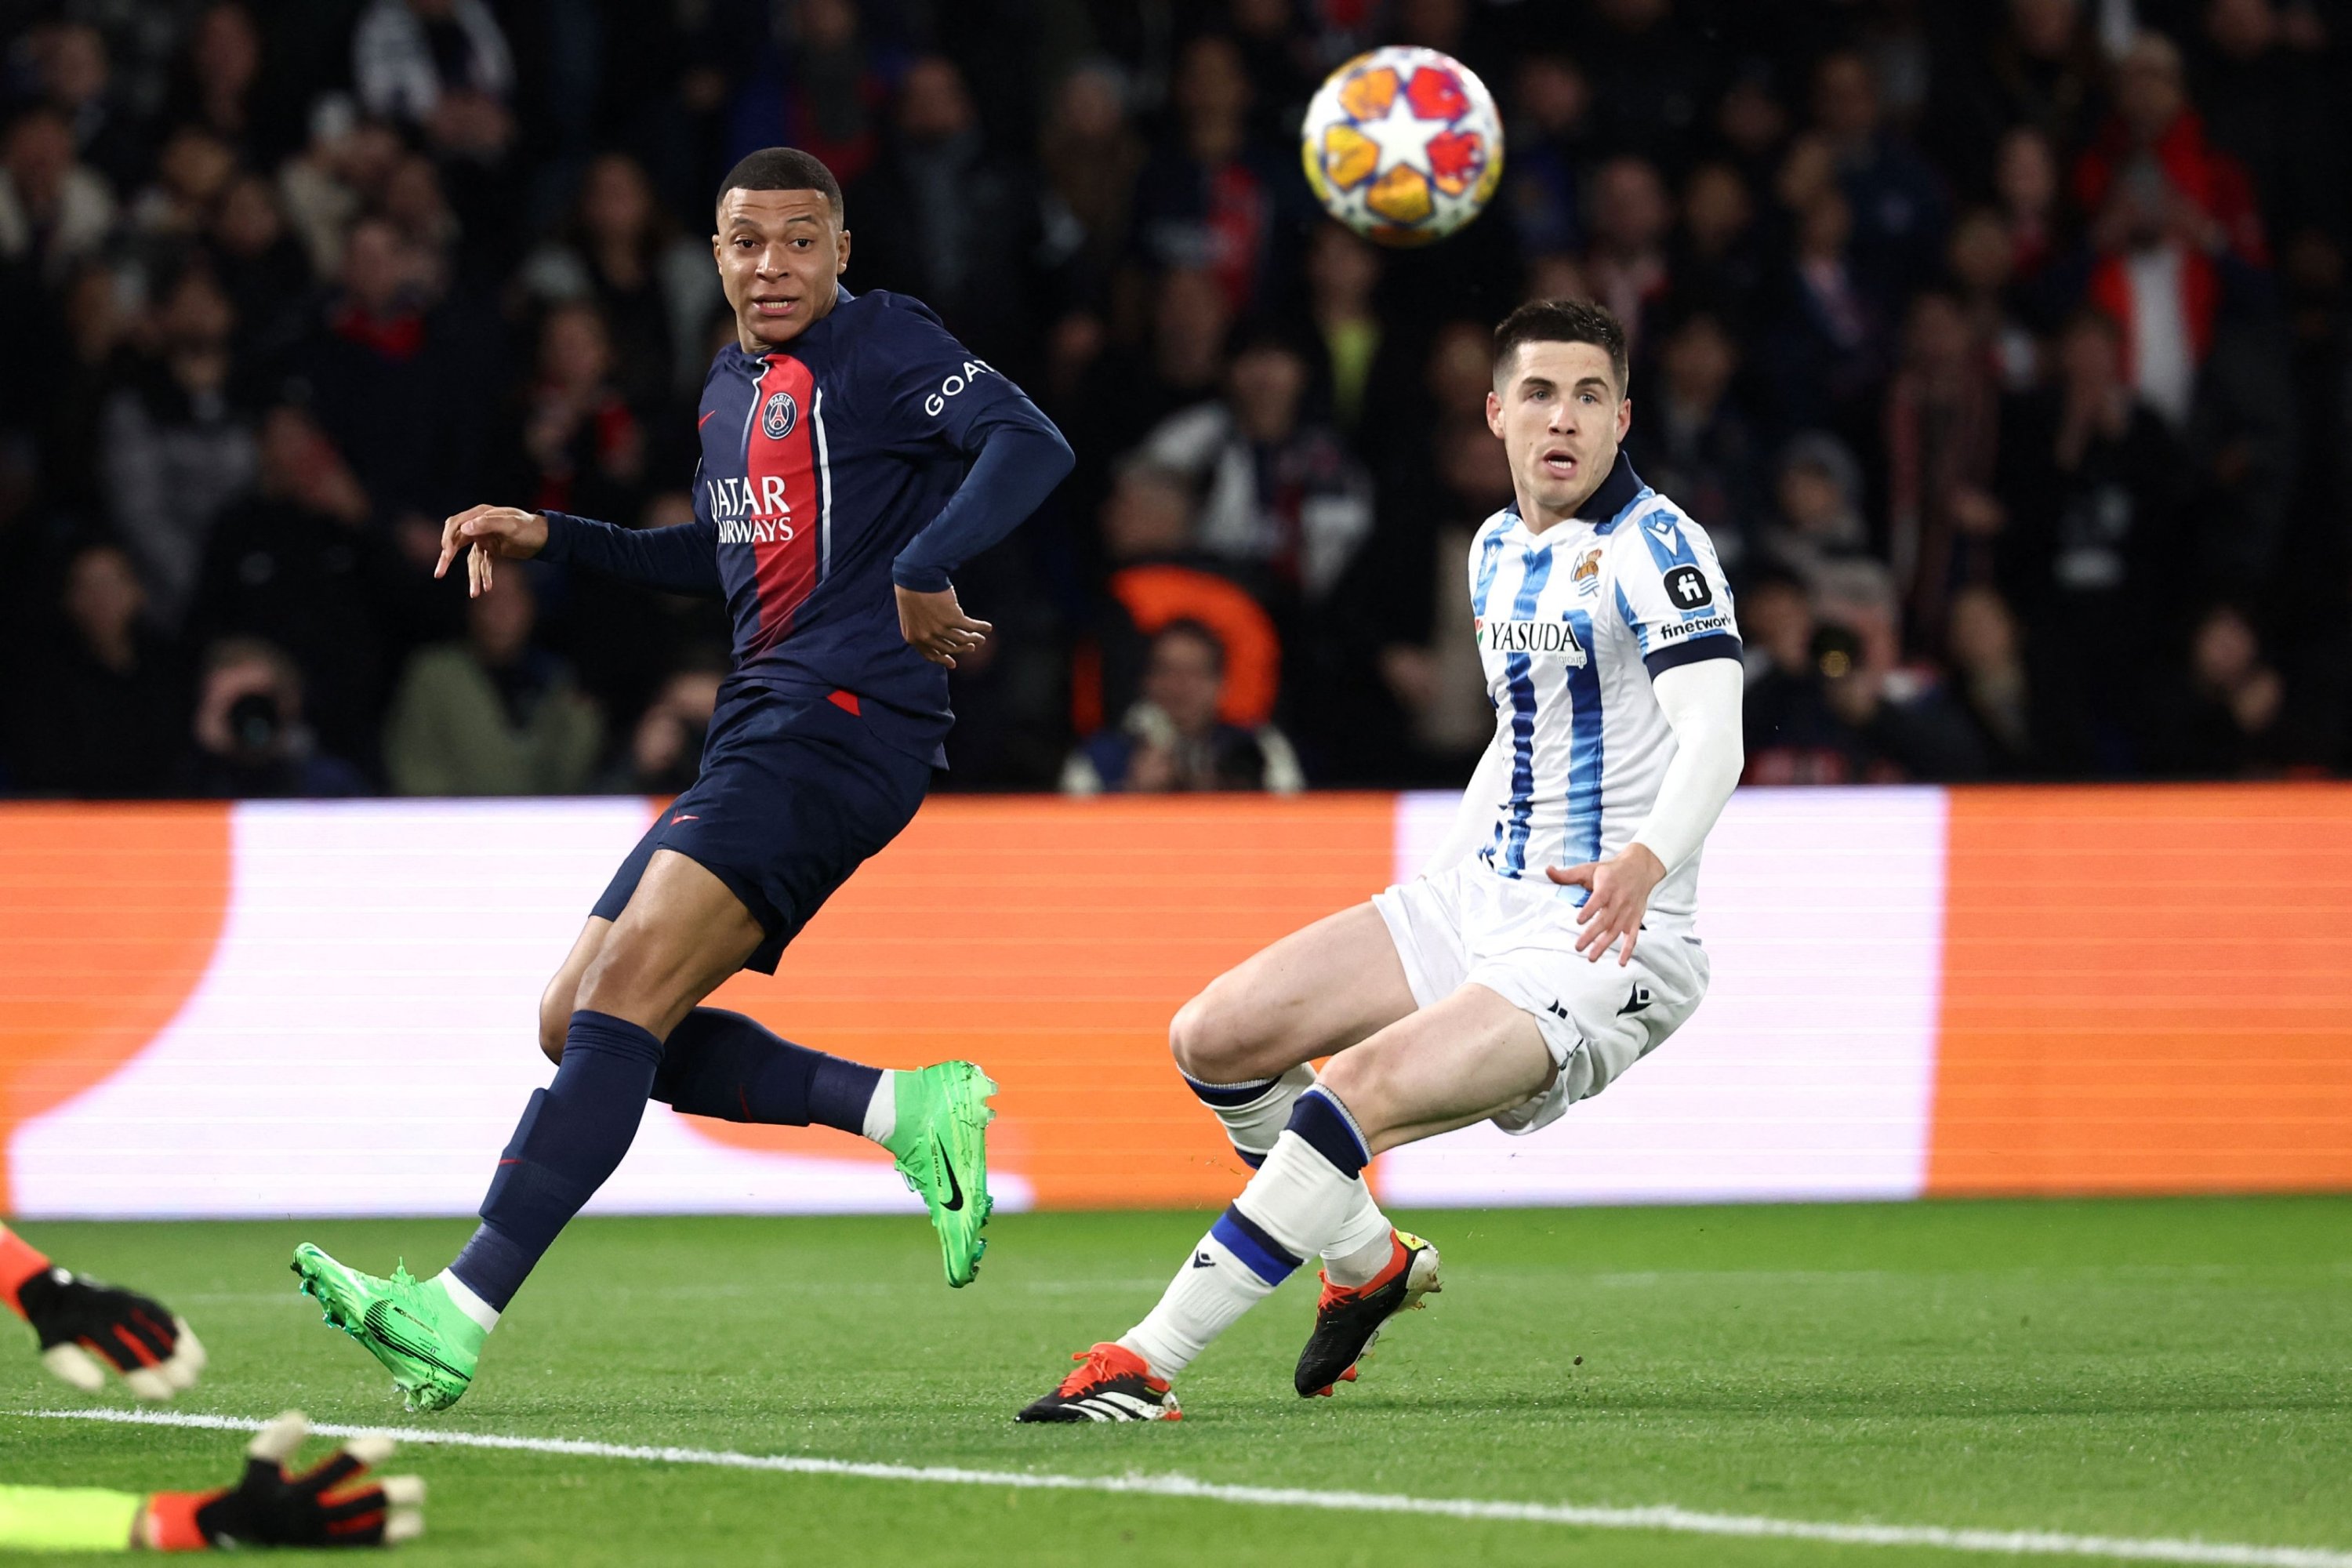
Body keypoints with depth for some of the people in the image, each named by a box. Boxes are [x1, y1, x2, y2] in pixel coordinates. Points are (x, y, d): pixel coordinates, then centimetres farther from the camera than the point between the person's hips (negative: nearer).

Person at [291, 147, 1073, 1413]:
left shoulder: (884, 348, -5)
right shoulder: (730, 384, 21)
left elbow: (1032, 447, -19)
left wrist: (919, 568, -31)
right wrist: (548, 538, 26)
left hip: (843, 726, -10)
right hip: (754, 738, 10)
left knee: (626, 996, -22)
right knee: (578, 1023, 4)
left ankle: (459, 1317, -28)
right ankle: (908, 1112, 3)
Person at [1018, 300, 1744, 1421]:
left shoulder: (1651, 547, -13)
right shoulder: (1499, 548, 13)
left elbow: (1713, 740, -27)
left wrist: (1648, 860, -46)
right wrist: (1435, 890, 24)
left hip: (1600, 948, -9)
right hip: (1476, 901, 9)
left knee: (1358, 1093, -26)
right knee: (1212, 1038, 0)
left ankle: (1148, 1365, -23)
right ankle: (1369, 1264, 22)